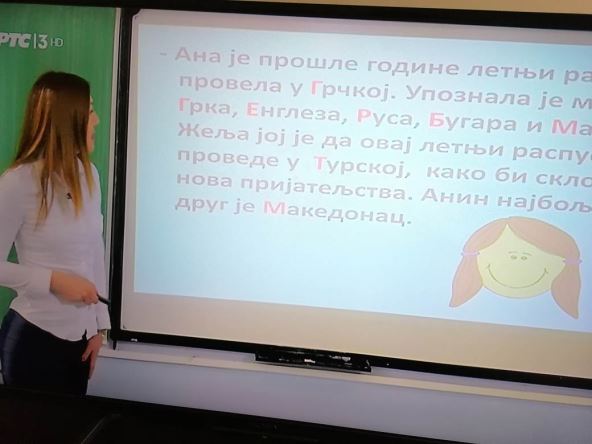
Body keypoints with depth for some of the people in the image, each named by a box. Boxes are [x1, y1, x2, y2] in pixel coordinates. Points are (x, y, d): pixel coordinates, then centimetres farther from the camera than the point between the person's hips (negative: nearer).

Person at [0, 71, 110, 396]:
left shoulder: (87, 174, 1)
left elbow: (96, 253, 5)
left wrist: (99, 324, 6)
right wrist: (55, 280, -19)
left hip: (79, 334, 6)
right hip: (35, 336, -5)